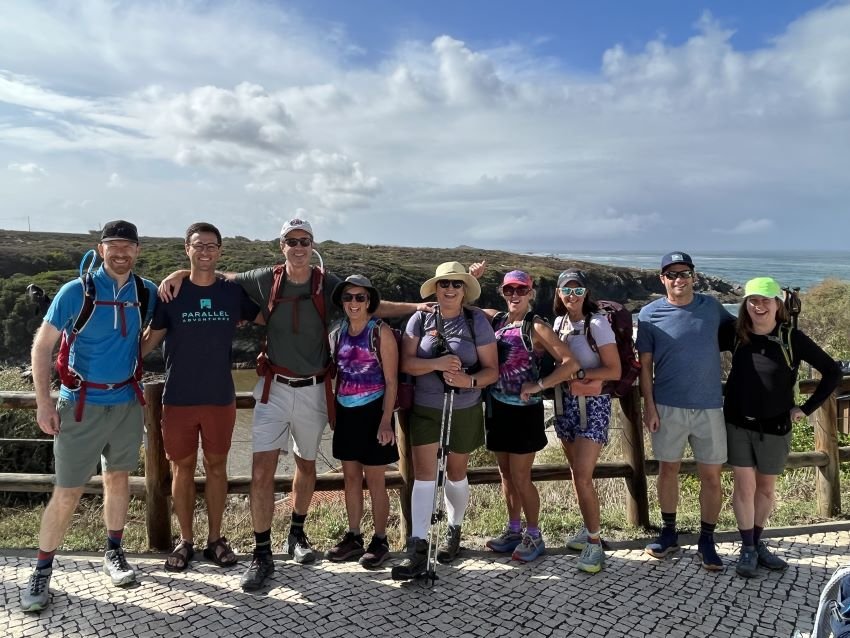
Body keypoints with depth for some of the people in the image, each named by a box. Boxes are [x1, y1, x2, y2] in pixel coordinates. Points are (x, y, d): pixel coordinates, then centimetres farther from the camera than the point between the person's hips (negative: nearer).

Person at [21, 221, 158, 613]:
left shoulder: (146, 293, -1)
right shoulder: (76, 292, -11)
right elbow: (43, 345, -8)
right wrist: (43, 401, -12)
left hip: (127, 402, 4)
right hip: (81, 403, -3)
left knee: (118, 478, 15)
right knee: (67, 492, 0)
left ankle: (113, 553, 30)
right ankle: (42, 570, 15)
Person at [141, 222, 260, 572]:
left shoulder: (233, 292, 1)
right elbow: (148, 340, 2)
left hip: (221, 398, 1)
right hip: (178, 398, -1)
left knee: (216, 466, 10)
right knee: (182, 467, 9)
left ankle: (215, 539, 24)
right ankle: (185, 541, 24)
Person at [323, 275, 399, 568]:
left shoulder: (381, 332, -10)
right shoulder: (338, 333, 6)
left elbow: (391, 381, -10)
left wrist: (385, 422, -16)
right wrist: (333, 412, 10)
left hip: (372, 413, -5)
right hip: (346, 414, 5)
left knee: (374, 481, 4)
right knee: (351, 478, 14)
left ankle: (380, 541, 19)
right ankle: (353, 537, 28)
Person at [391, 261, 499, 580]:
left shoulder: (477, 320, -6)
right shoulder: (420, 319, -3)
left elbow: (492, 370, -6)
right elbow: (406, 363, -9)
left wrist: (469, 380, -26)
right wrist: (437, 364, -25)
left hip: (465, 411, 0)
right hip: (425, 409, 0)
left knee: (456, 474, 15)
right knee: (423, 475, -3)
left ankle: (454, 531, 39)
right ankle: (418, 548, 1)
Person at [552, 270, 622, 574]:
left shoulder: (598, 323, -12)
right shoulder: (558, 322, 8)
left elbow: (614, 370, -14)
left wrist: (577, 373, -19)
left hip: (593, 404, -6)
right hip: (565, 403, 6)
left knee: (583, 475, -11)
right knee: (577, 472, 13)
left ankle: (594, 541, 3)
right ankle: (589, 528, 29)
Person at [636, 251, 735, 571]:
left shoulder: (711, 306, 2)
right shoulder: (650, 314, -4)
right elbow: (645, 364, -2)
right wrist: (649, 406, -7)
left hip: (710, 406, 1)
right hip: (668, 407, -1)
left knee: (711, 475, 6)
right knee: (668, 469, 12)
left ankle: (707, 540, 22)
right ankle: (668, 532, 29)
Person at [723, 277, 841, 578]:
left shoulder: (792, 338, -10)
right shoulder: (736, 335, -5)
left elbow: (832, 372, -4)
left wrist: (806, 408, -5)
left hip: (775, 427, 0)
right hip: (738, 423, 0)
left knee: (766, 488, 13)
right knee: (744, 486, 2)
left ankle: (757, 542, 31)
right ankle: (747, 548, 16)